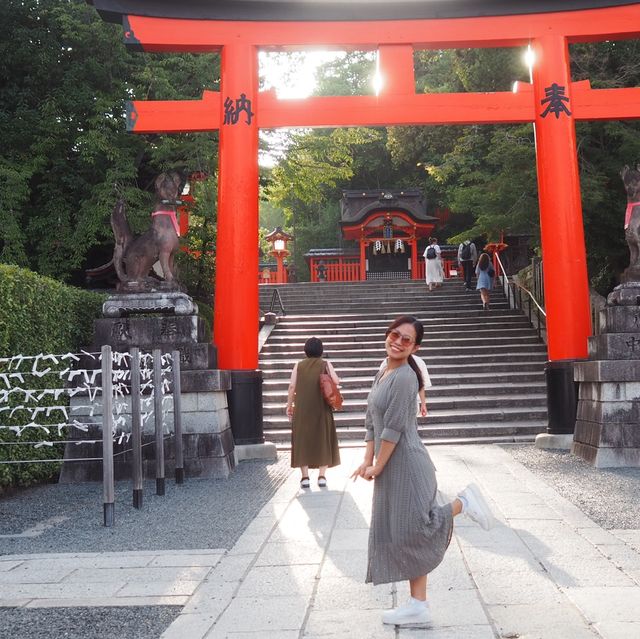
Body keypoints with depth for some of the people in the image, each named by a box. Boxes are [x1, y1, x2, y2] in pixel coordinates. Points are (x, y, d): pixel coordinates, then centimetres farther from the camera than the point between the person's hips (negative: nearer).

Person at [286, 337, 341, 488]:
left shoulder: (299, 366, 2)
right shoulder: (326, 365, -1)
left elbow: (292, 387, -1)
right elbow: (336, 382, -8)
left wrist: (289, 405, 7)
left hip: (302, 409, 1)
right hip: (321, 409, -1)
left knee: (302, 439, 8)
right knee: (323, 439, 9)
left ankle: (305, 476, 6)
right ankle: (322, 475, 7)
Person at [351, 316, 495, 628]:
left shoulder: (404, 377, -15)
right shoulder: (382, 375, 12)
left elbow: (394, 427, -18)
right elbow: (372, 422, 13)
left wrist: (377, 466, -13)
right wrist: (367, 460, 6)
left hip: (406, 465, -9)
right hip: (390, 469, 9)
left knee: (413, 530, -6)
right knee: (401, 534, 11)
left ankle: (463, 502, 12)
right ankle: (418, 606, 18)